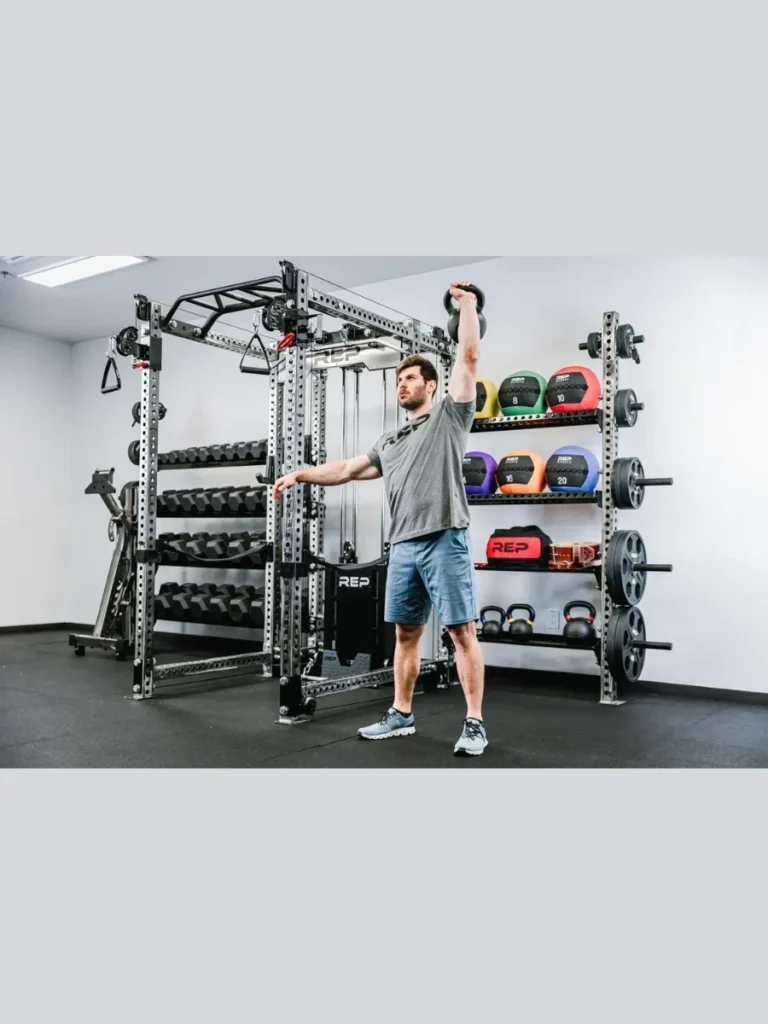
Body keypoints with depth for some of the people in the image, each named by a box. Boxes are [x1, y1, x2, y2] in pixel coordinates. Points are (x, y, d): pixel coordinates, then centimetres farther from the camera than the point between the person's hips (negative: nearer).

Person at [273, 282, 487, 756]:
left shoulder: (449, 415, 6)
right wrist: (300, 475, 20)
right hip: (404, 545, 7)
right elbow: (348, 469, 26)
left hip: (445, 540, -7)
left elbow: (469, 356, -1)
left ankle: (475, 724, 2)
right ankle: (401, 715, 24)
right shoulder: (391, 442, 25)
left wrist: (468, 302, 2)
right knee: (406, 632, 13)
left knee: (463, 631, -4)